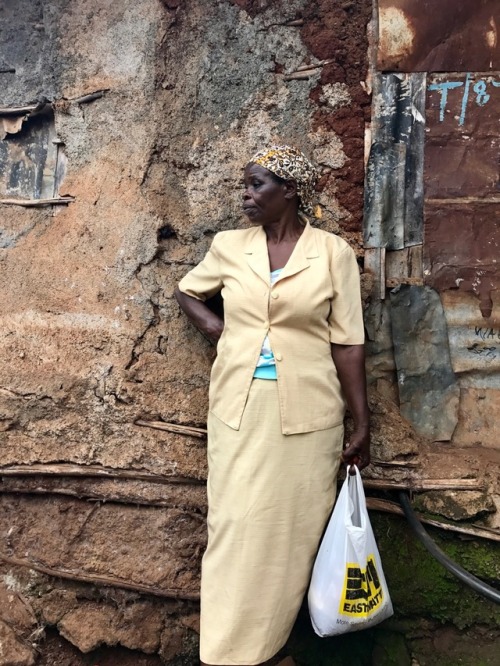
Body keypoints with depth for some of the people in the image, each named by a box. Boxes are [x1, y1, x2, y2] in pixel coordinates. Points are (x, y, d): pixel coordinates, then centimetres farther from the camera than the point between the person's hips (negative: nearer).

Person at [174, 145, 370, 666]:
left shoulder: (333, 253, -3)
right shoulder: (229, 246, 4)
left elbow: (347, 343, -2)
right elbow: (186, 291, 22)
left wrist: (362, 422, -2)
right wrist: (208, 322, 1)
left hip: (306, 413, -2)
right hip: (238, 408, 2)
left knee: (294, 529, 8)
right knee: (236, 525, 6)